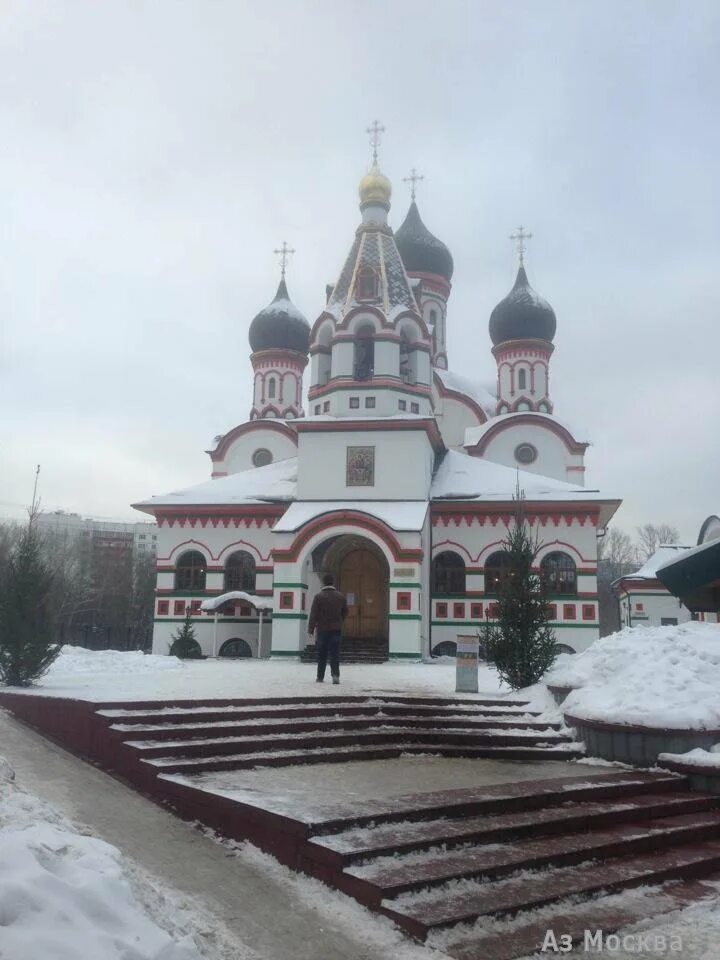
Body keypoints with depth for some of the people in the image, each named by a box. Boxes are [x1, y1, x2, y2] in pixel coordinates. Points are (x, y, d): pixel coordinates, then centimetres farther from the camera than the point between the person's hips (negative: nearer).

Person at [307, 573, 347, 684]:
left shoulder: (318, 596, -5)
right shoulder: (340, 596, 3)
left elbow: (313, 614, -7)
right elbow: (345, 612, 12)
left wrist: (311, 630, -4)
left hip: (322, 629, -1)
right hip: (336, 629, 1)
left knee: (322, 654, 7)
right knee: (335, 653, 1)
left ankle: (320, 677, 12)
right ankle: (335, 674, -13)